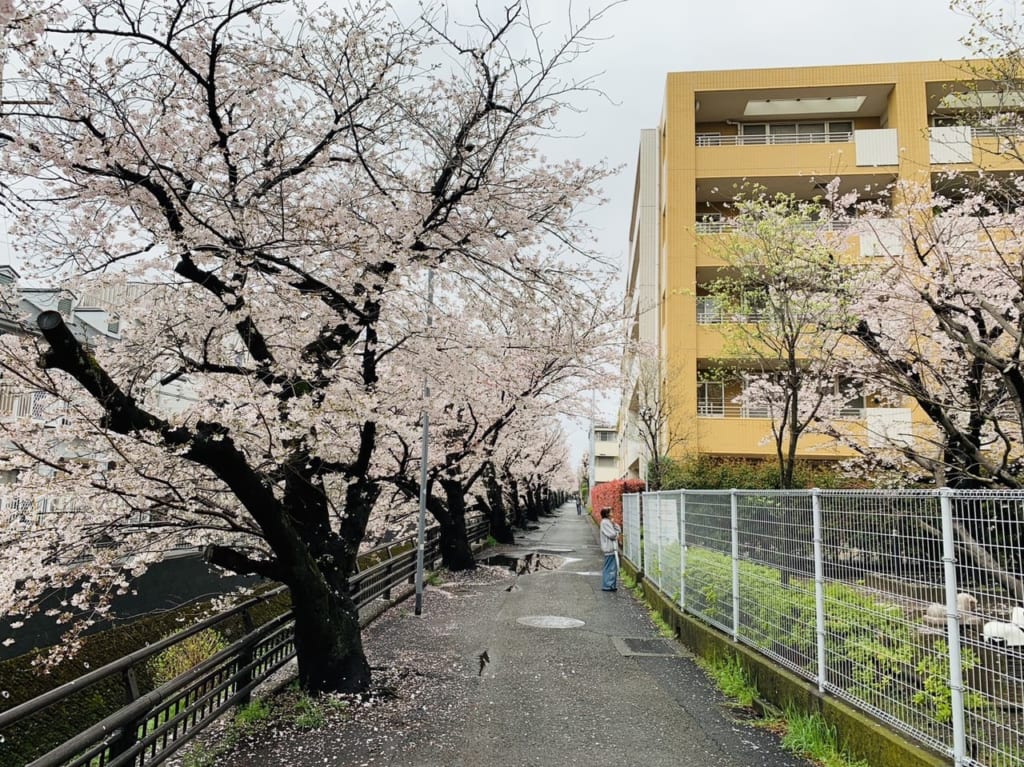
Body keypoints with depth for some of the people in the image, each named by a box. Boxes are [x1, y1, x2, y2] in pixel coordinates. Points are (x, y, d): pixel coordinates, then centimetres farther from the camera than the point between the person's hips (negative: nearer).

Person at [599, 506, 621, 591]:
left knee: (614, 567, 13)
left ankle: (612, 585, 19)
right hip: (610, 548, -10)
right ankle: (607, 586, 0)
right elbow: (612, 535, -21)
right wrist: (616, 536, 0)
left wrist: (614, 524, -3)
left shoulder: (608, 522, 15)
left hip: (613, 548, 10)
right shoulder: (605, 522, -15)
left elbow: (618, 530, 14)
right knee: (609, 568, -5)